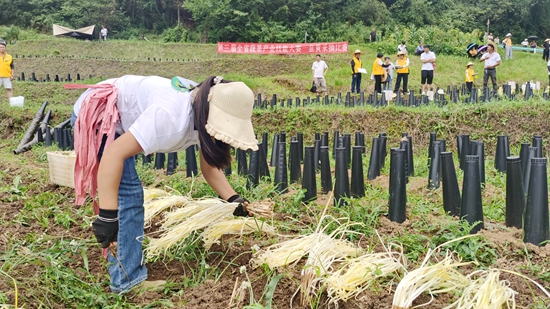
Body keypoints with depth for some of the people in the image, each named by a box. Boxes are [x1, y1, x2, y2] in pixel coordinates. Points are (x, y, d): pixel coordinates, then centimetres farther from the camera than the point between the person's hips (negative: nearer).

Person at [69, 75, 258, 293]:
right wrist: (107, 216, -43)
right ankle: (128, 281, -7)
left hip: (117, 119, 10)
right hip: (96, 112, -10)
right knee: (127, 192, -16)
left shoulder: (205, 118, -10)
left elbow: (209, 167, -3)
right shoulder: (171, 117, -38)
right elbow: (114, 153, -41)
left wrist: (233, 199, -18)